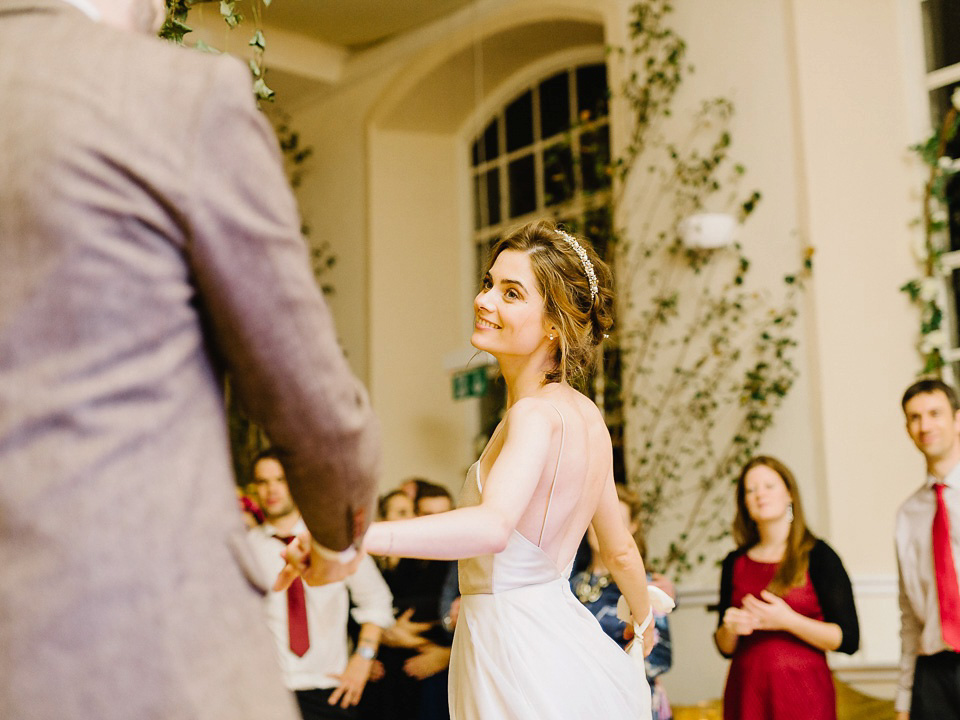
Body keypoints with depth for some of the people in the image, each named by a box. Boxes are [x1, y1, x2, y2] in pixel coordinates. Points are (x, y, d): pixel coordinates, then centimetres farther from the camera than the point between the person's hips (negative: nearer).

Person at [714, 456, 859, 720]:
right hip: (747, 695, 3)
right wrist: (729, 628, -7)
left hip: (803, 695, -3)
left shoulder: (818, 555, -1)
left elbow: (848, 640, -6)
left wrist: (788, 620, -16)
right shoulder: (735, 563, 10)